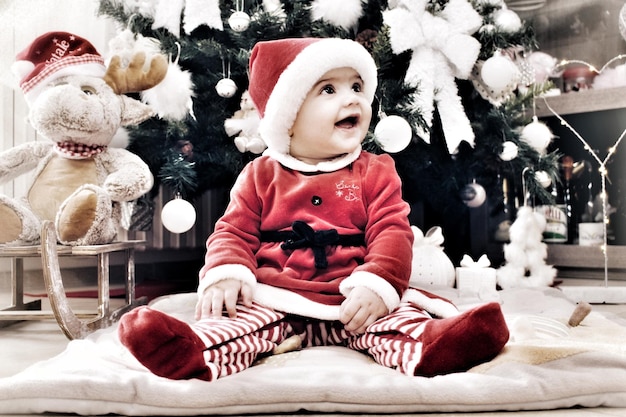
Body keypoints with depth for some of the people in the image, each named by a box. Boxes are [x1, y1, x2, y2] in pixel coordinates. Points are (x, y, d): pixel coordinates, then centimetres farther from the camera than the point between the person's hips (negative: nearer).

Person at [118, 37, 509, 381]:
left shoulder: (376, 171, 9)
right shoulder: (261, 175, 10)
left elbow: (392, 232, -2)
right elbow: (234, 231, 6)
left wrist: (378, 283, -21)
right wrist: (226, 272, -16)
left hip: (355, 301, 0)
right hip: (273, 299, 1)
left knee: (398, 314, -27)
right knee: (238, 316, -26)